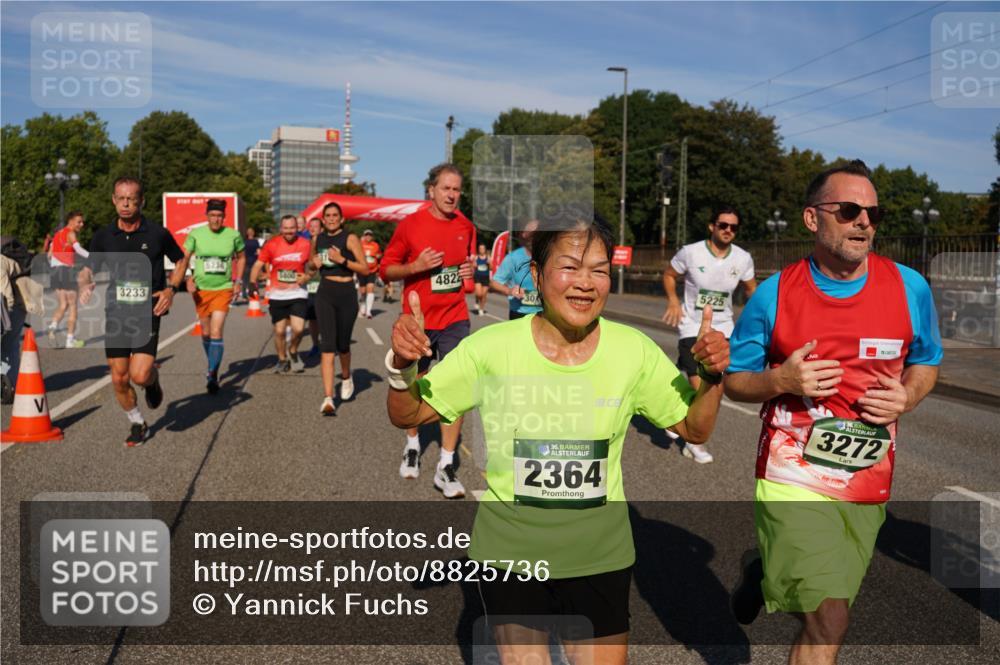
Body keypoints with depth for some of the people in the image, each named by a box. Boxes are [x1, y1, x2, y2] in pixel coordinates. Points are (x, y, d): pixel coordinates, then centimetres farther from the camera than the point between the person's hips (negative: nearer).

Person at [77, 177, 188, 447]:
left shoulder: (158, 234, -4)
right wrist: (85, 284, -16)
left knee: (140, 375, -16)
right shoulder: (103, 236, 2)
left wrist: (171, 288, -5)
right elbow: (87, 269, 8)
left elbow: (181, 260, 10)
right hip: (115, 313, 3)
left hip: (147, 313, -3)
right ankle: (137, 424, 28)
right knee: (119, 379, 5)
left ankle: (153, 381, 22)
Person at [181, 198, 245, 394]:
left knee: (216, 332, -14)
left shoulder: (233, 235, -4)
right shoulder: (196, 234, -4)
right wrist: (188, 280, -8)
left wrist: (239, 280, 5)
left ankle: (212, 375, -12)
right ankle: (212, 366, 35)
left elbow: (241, 257, 13)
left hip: (223, 289, -2)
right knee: (206, 333, 13)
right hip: (201, 289, 2)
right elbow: (184, 259, 5)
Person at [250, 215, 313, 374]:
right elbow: (258, 265, 0)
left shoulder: (305, 245, -2)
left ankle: (293, 351, 19)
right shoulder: (271, 244, -3)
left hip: (298, 293, -1)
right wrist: (252, 283, -12)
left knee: (298, 329, -13)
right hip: (277, 294, 1)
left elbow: (312, 266, 12)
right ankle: (282, 360, 29)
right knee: (279, 330, 6)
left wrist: (307, 276, -8)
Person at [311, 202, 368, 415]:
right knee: (327, 345, -9)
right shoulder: (318, 239, 9)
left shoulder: (350, 239, -4)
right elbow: (312, 263, 27)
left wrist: (342, 260, -19)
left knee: (342, 344, 9)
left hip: (346, 294, -2)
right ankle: (328, 398, -14)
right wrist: (315, 263, 3)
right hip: (325, 294, 2)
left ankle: (346, 377, 43)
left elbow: (365, 269, -8)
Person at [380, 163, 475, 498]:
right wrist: (416, 266, -19)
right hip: (417, 320, -1)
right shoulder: (410, 225, -7)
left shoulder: (466, 227, 4)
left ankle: (446, 467, -1)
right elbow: (386, 269, -2)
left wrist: (470, 270, -1)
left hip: (454, 319, 2)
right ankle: (412, 445, 39)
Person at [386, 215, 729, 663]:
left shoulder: (633, 350, -10)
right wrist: (402, 367, -27)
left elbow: (694, 429, 1)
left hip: (601, 556, 1)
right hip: (510, 554, -1)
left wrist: (712, 378, -17)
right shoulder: (491, 347, -15)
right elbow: (406, 417, -7)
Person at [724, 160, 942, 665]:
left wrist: (907, 396, -7)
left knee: (824, 614, 17)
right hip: (793, 475, -3)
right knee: (830, 619, -11)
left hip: (868, 482, 4)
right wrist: (781, 381, -18)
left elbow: (925, 363, 15)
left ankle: (765, 573, 46)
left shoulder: (910, 288, -1)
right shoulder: (774, 294, -6)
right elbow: (734, 381, 3)